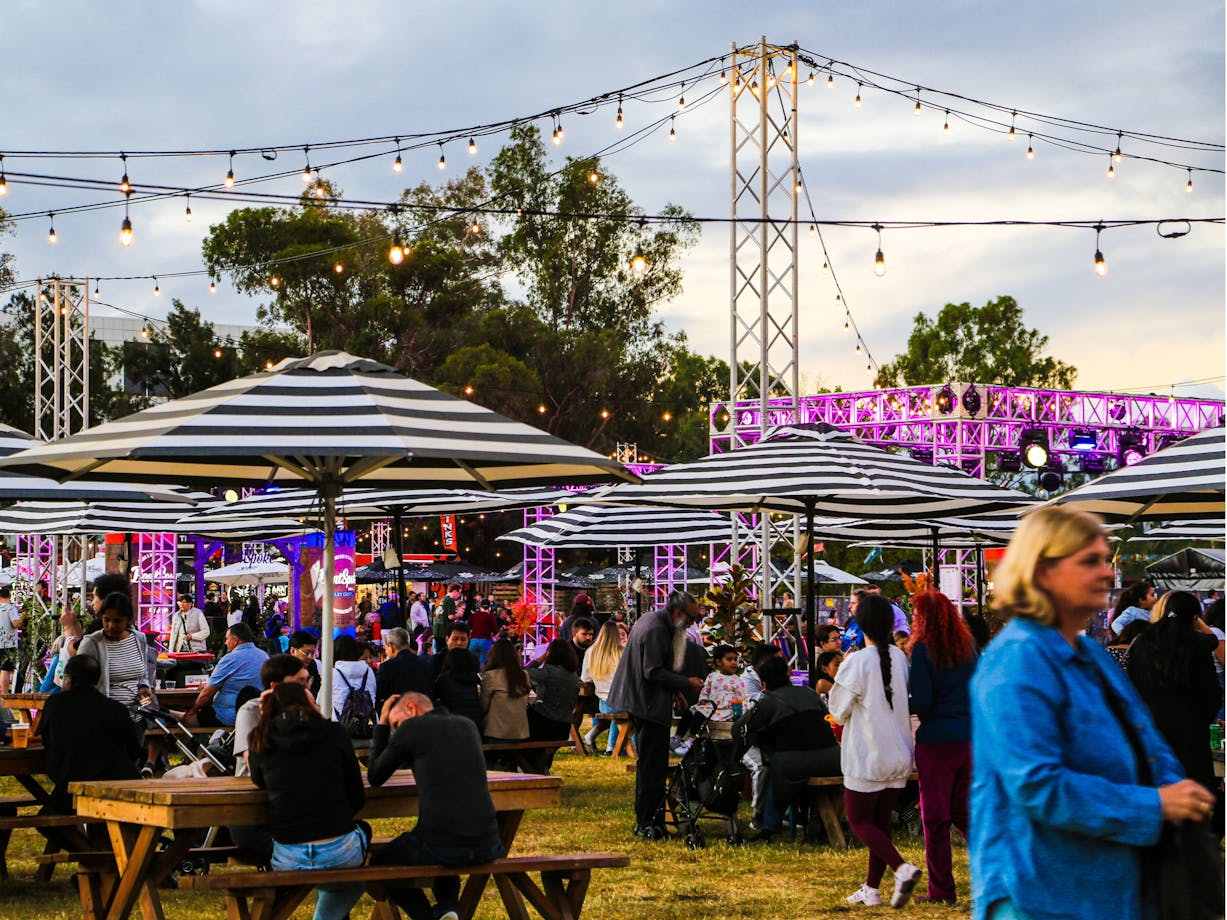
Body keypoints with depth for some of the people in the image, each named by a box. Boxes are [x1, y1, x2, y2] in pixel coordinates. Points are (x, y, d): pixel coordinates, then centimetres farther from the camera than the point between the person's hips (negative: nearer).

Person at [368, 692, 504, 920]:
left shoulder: (411, 728, 0)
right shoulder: (467, 725, 16)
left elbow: (375, 778, 13)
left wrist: (383, 724, 21)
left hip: (438, 846, -5)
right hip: (486, 845, 5)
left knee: (380, 862, 25)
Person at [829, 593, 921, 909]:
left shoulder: (856, 663, -16)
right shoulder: (900, 657, 1)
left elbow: (839, 711, -7)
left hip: (867, 756, -6)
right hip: (899, 754, 6)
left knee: (859, 820, 3)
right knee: (881, 820, 14)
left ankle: (903, 868, -17)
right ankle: (871, 888, 17)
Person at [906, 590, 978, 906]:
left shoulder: (923, 650, -11)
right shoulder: (968, 644, 7)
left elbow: (921, 703, -14)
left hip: (936, 739, -6)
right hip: (970, 737, 6)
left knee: (935, 815, 3)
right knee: (964, 809, 16)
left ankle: (942, 889, 6)